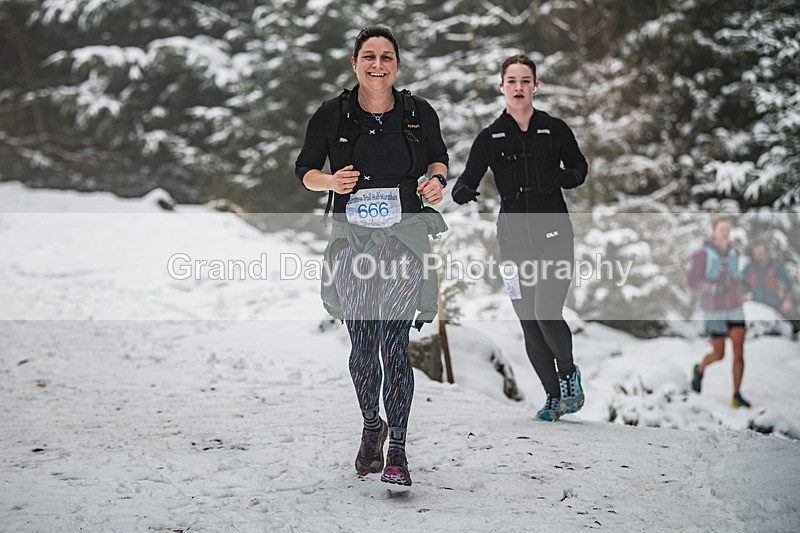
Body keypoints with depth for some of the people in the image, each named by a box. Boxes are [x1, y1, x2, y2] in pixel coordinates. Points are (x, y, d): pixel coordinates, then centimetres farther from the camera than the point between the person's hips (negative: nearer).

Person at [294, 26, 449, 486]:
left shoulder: (419, 112, 2)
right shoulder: (332, 115, 1)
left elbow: (439, 157, 19)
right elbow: (304, 169, 11)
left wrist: (436, 179, -3)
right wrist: (330, 181, -11)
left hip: (405, 238, -1)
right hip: (352, 239, 1)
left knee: (393, 342, -10)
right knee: (362, 345, 6)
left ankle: (397, 449, -2)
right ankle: (372, 425, 33)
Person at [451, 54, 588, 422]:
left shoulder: (555, 129, 3)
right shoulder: (490, 137, 5)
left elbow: (579, 165, 14)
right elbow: (467, 179, 3)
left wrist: (570, 177, -9)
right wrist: (462, 191, -21)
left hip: (554, 236, -2)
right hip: (514, 239, 2)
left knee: (547, 315, -16)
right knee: (530, 325, 4)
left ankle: (569, 372, 13)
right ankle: (554, 396, 20)